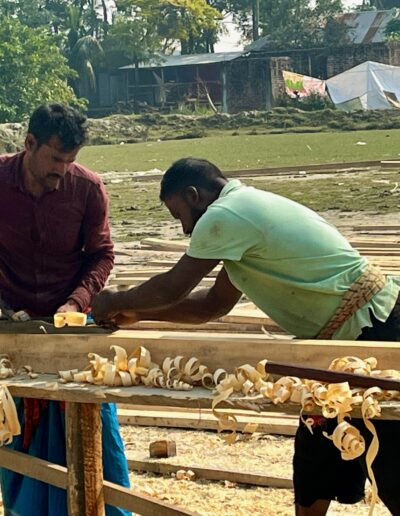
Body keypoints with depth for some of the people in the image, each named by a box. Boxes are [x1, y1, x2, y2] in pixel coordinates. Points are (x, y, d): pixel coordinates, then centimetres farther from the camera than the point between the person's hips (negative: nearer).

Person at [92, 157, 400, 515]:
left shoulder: (225, 215, -14)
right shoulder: (247, 209, 17)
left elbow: (173, 287, -7)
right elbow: (216, 303, 22)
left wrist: (116, 303, 9)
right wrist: (138, 314, 21)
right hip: (344, 338, 10)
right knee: (315, 457, 18)